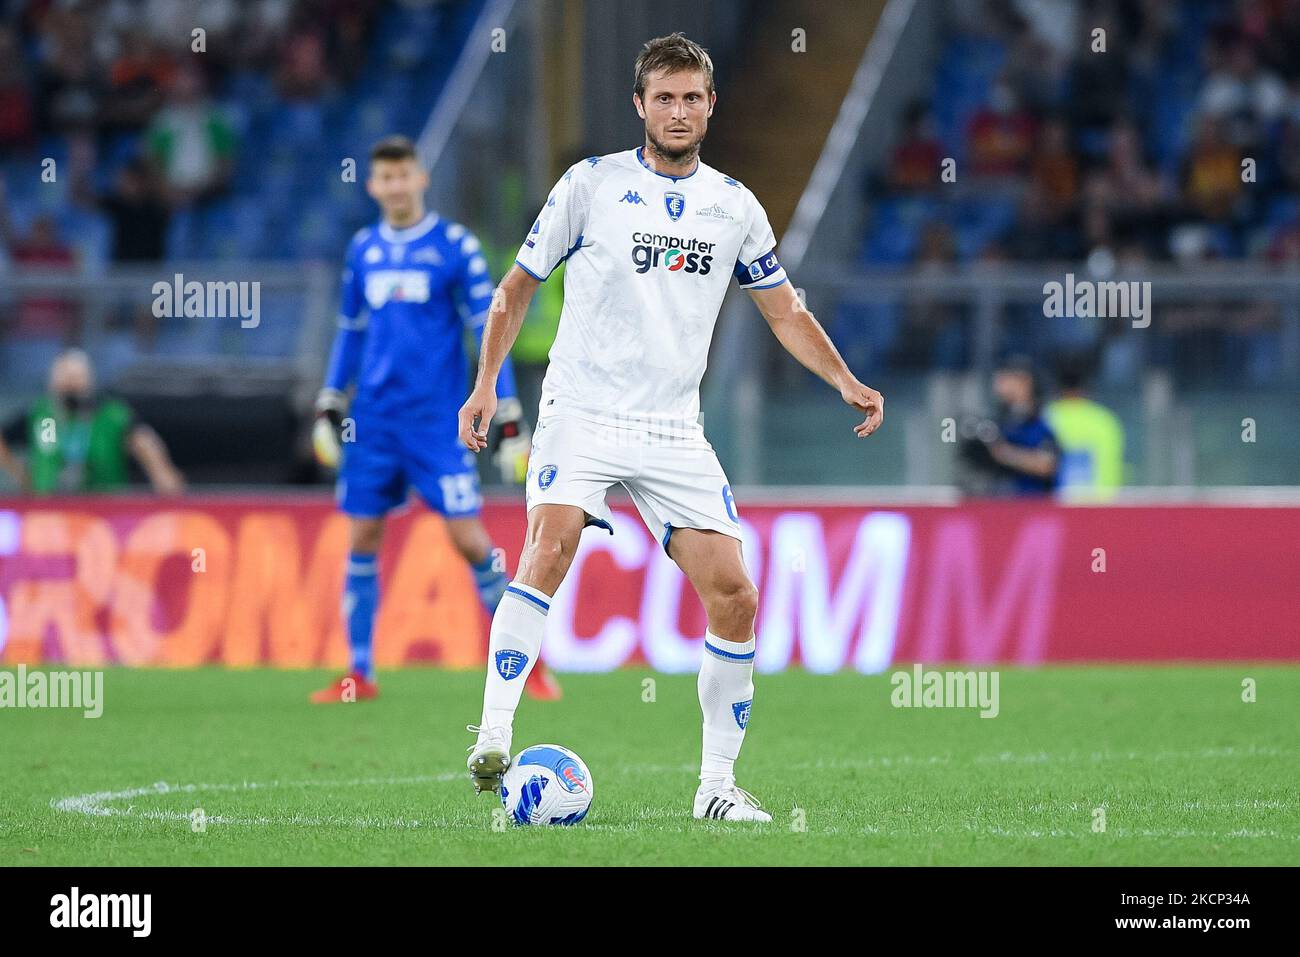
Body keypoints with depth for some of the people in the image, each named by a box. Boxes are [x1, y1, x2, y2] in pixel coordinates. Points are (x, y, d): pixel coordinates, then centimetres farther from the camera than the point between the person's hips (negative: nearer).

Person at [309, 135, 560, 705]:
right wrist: (329, 408, 17)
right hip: (373, 420, 4)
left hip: (437, 420, -4)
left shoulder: (454, 245, -3)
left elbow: (486, 332, -3)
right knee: (362, 541, 2)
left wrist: (510, 421, -6)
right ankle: (360, 675, 10)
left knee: (468, 539, -8)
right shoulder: (363, 250, 10)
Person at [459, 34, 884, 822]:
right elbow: (519, 285, 9)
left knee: (735, 598, -5)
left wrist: (845, 380, 0)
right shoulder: (592, 185, 1)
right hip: (582, 411, -3)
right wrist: (488, 382, 0)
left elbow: (785, 312, 16)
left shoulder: (735, 206, 10)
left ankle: (718, 784, 7)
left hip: (674, 431, 3)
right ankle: (493, 742, -30)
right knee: (549, 548, -29)